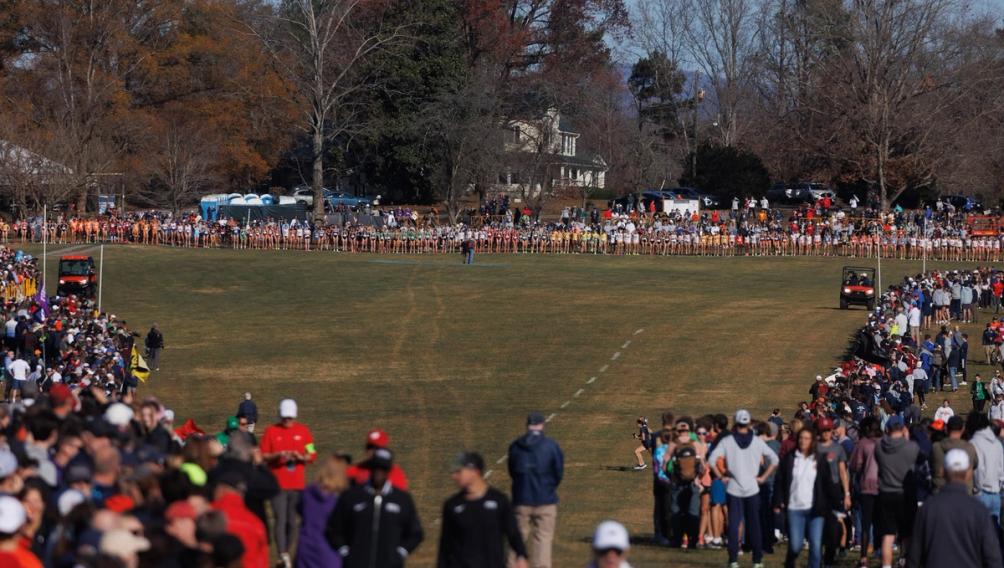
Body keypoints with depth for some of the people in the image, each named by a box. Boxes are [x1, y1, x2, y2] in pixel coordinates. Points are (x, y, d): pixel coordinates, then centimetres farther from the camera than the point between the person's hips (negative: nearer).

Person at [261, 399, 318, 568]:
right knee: (280, 520, -10)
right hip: (278, 484, -2)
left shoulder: (303, 430, 7)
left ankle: (286, 552, 19)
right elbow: (263, 456, 3)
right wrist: (277, 455, -15)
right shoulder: (271, 431, 3)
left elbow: (312, 455, 8)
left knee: (292, 521, 7)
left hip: (298, 484, 2)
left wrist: (301, 457, -13)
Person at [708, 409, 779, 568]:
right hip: (752, 489, 1)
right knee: (754, 525, 8)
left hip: (734, 489, -1)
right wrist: (763, 477, 4)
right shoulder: (757, 442, 0)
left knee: (733, 524, 3)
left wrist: (722, 476, -4)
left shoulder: (727, 442, -4)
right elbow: (774, 459, -1)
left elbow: (712, 459, -13)